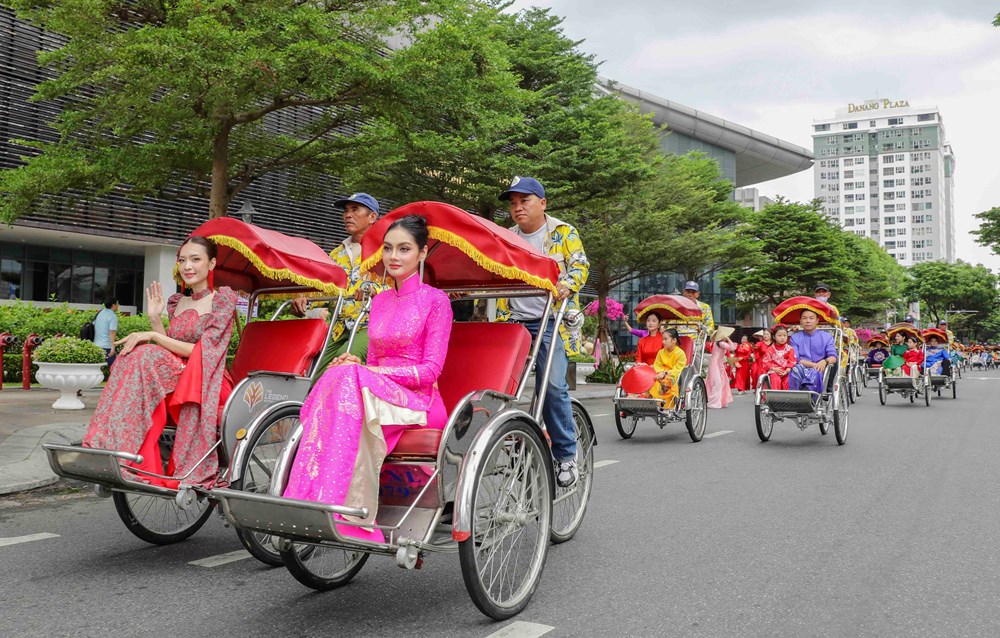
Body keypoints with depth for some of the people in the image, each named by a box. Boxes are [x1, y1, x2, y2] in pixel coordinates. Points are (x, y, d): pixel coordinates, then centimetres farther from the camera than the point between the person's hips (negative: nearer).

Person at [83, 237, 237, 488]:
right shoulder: (178, 303, 15)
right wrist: (155, 319, 0)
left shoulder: (223, 299, -4)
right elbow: (170, 351, 12)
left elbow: (203, 351, -12)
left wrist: (152, 336, -15)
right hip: (176, 378, 6)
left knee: (144, 356, -28)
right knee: (137, 355, -22)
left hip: (207, 381, -5)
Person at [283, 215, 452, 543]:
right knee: (340, 376, -30)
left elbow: (431, 369, -9)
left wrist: (369, 370, -17)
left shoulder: (435, 300, -2)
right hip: (374, 392, 5)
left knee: (348, 381, -32)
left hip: (419, 402, -5)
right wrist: (356, 365, -5)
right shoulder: (379, 300, 17)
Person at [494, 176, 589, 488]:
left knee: (552, 386, -14)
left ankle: (566, 456, -1)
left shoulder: (564, 232, 7)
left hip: (551, 321, -4)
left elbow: (580, 265, -1)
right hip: (513, 321, 5)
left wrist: (567, 284, -22)